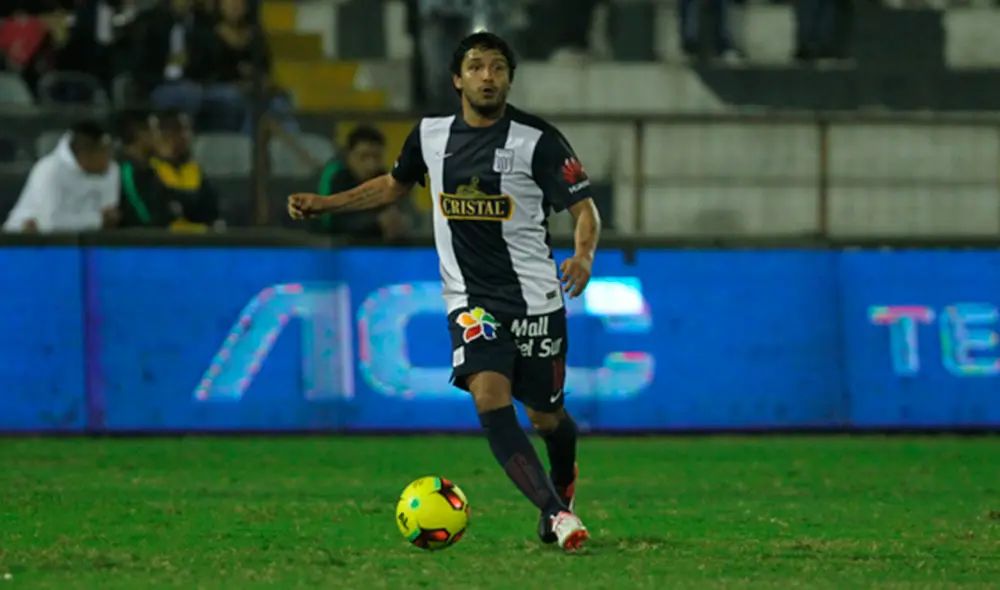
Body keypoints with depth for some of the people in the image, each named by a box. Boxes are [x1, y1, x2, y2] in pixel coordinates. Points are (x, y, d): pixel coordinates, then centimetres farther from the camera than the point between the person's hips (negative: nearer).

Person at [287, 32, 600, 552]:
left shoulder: (538, 141, -10)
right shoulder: (431, 135, 3)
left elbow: (583, 210, -11)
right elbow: (394, 185, 22)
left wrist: (584, 255, -31)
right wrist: (323, 204, 16)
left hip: (534, 299, -2)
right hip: (470, 300, 2)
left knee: (545, 416, 8)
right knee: (490, 397, -23)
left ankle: (562, 484, 45)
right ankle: (556, 513, -28)